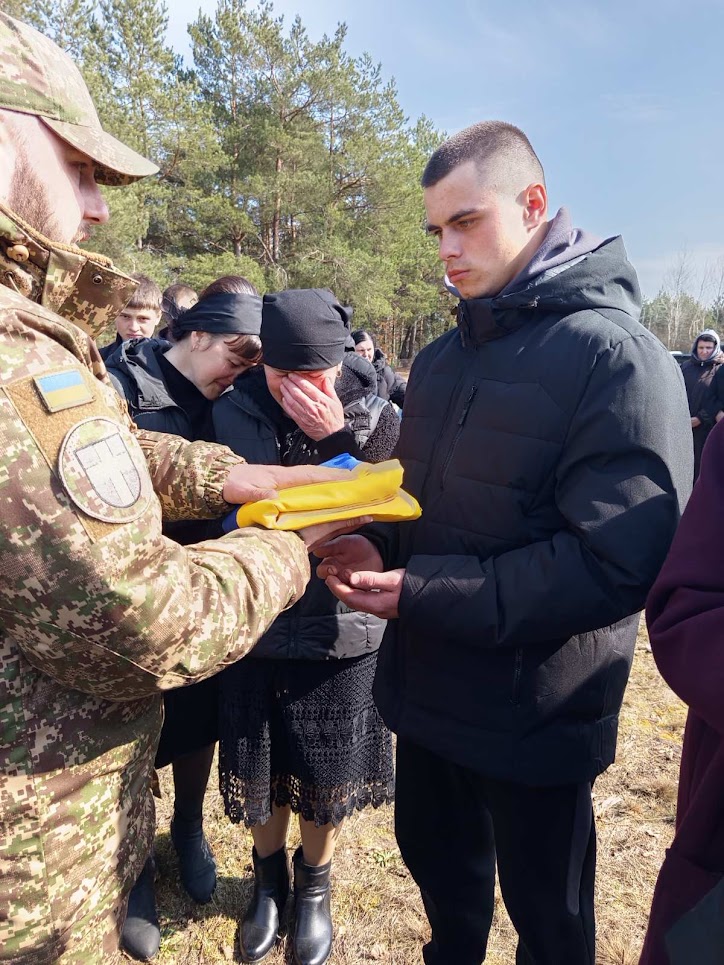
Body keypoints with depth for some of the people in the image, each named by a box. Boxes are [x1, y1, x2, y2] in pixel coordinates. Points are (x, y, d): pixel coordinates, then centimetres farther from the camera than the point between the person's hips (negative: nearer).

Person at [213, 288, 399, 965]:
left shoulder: (373, 415, -10)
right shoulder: (235, 411, -8)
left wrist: (338, 438, -26)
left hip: (337, 627, -1)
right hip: (255, 622, 1)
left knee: (327, 778, 15)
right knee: (259, 769, 17)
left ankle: (314, 887, 45)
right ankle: (269, 877, 47)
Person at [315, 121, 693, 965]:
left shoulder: (617, 356, -17)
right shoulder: (443, 357, 7)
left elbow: (619, 563, -25)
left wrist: (421, 594, -24)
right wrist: (374, 546, -7)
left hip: (535, 714, -6)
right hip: (427, 685, 7)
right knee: (437, 863, 27)